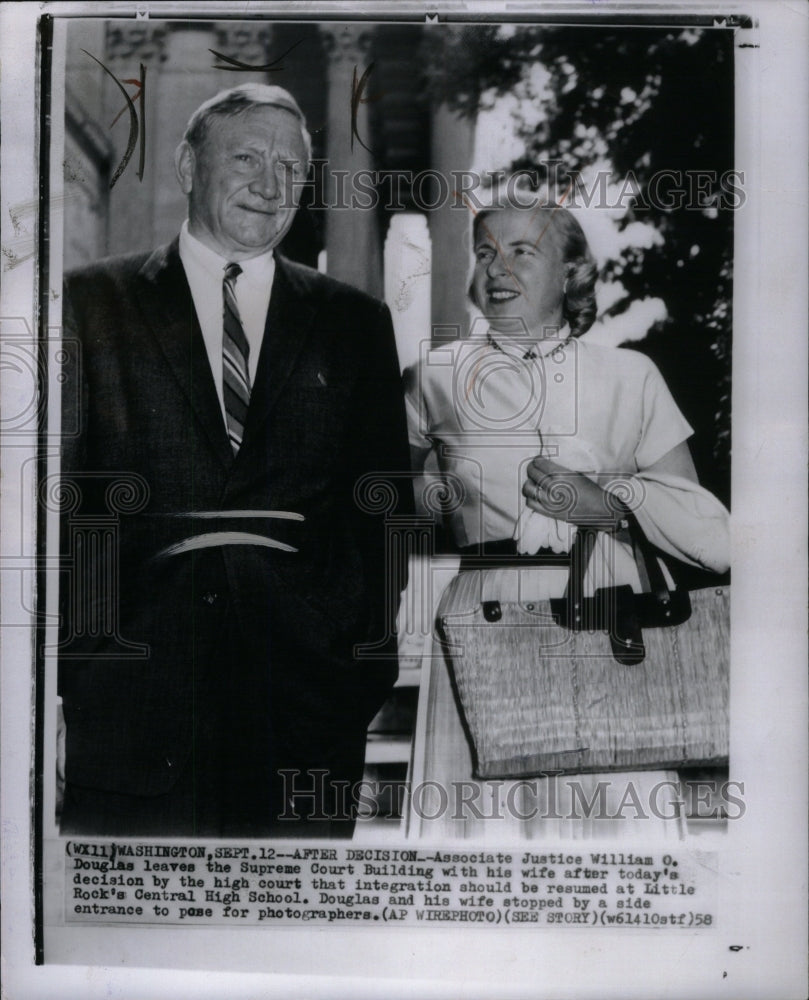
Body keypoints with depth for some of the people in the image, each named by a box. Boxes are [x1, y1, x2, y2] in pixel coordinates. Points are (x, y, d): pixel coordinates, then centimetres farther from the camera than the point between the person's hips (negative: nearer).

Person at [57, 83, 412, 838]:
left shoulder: (356, 322, 11)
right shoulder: (94, 302, 7)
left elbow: (383, 505, 10)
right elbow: (59, 486, 3)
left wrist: (372, 663, 4)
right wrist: (67, 657, -3)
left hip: (303, 683, 2)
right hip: (133, 683, -1)